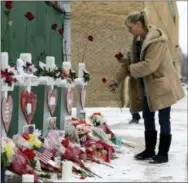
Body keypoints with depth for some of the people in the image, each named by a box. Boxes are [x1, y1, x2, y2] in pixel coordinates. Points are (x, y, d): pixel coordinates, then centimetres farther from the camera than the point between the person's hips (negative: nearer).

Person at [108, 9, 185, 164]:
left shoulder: (157, 40, -22)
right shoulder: (137, 40, 6)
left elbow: (149, 65, -29)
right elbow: (129, 62, 9)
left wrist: (131, 69, -14)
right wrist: (116, 80, 1)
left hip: (161, 85, -9)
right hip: (146, 86, 9)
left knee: (163, 120, 1)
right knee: (148, 119, 14)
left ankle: (163, 154, 7)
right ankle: (149, 150, 25)